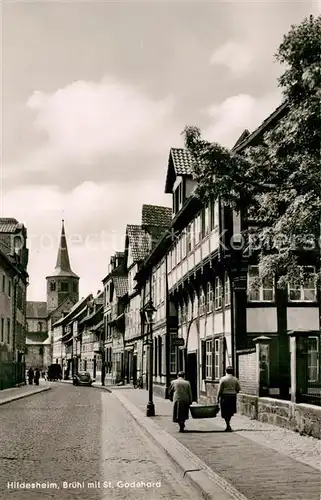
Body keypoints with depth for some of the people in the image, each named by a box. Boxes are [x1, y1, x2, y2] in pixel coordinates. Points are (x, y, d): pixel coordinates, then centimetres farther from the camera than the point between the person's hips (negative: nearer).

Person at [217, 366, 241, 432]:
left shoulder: (223, 379, -7)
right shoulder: (235, 379, 1)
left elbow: (220, 390, -7)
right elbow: (238, 389, 4)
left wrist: (218, 398, 1)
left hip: (225, 396, -3)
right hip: (233, 397, 3)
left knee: (225, 412, 2)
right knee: (230, 411, 15)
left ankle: (228, 426, -6)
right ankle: (228, 426, 23)